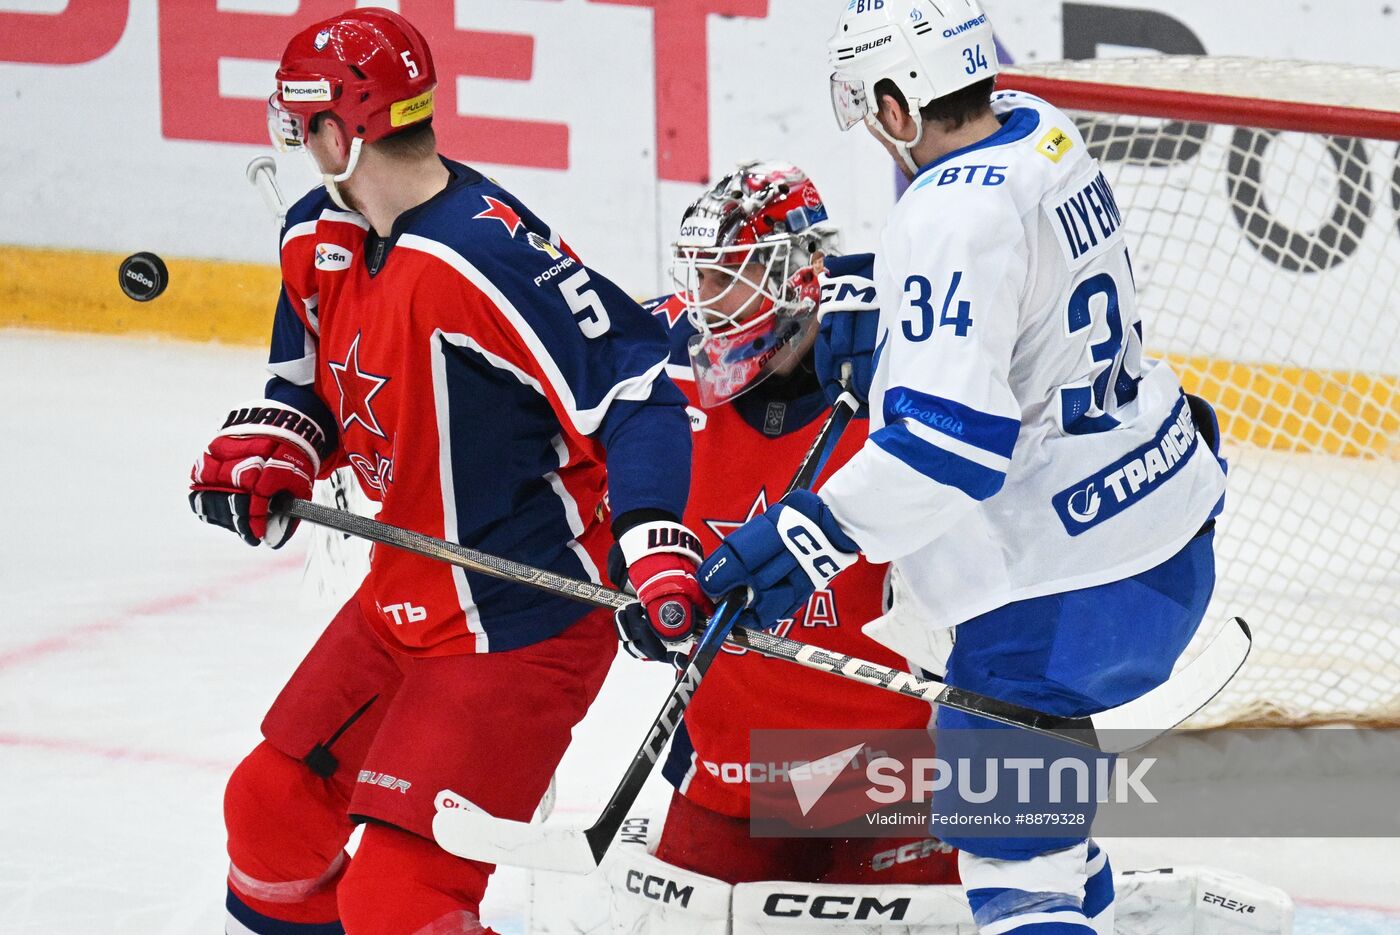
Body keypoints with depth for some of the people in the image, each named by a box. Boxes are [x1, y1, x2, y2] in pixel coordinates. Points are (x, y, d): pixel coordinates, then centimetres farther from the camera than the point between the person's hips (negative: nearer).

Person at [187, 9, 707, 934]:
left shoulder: (488, 259, -27)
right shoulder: (320, 240, 3)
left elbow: (636, 389, -29)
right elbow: (312, 374, 21)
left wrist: (657, 551, -39)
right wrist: (263, 452, 0)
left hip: (520, 631, -10)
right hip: (402, 606, 10)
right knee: (273, 804, 20)